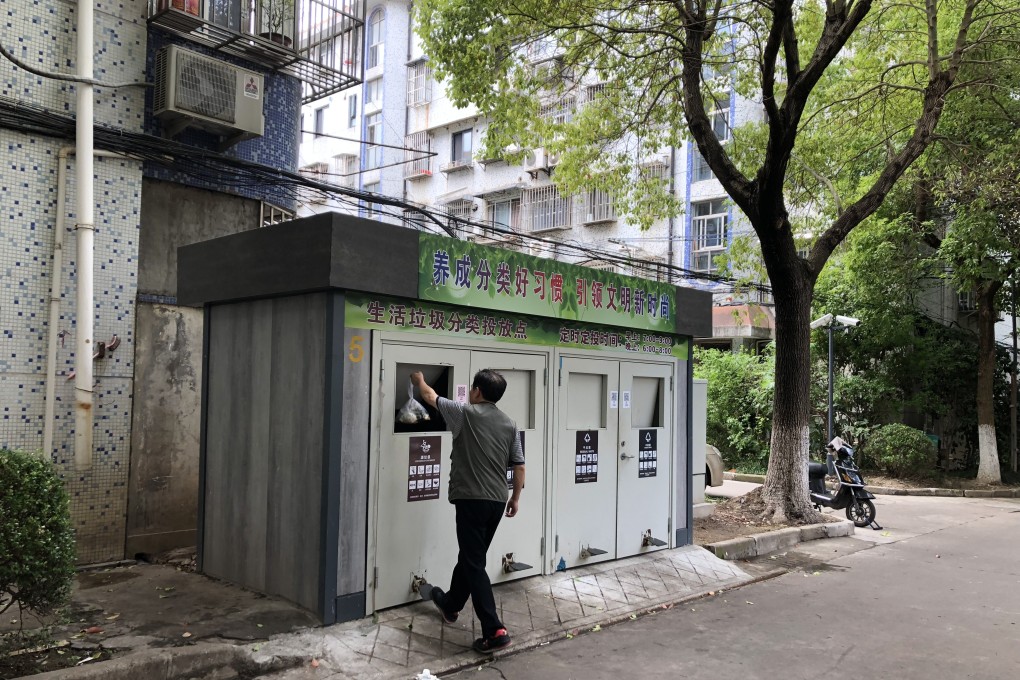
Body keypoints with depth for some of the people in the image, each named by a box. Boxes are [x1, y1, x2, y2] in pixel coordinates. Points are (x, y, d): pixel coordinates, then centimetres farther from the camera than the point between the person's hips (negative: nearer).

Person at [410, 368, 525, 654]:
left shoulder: (465, 414, -9)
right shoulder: (509, 424, 6)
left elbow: (431, 397, 6)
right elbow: (519, 465, 7)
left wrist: (419, 380, 26)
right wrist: (516, 497, 18)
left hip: (472, 500, -7)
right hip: (497, 501, 7)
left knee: (474, 564, -3)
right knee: (469, 556, 22)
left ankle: (494, 630, -9)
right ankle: (451, 604, 43)